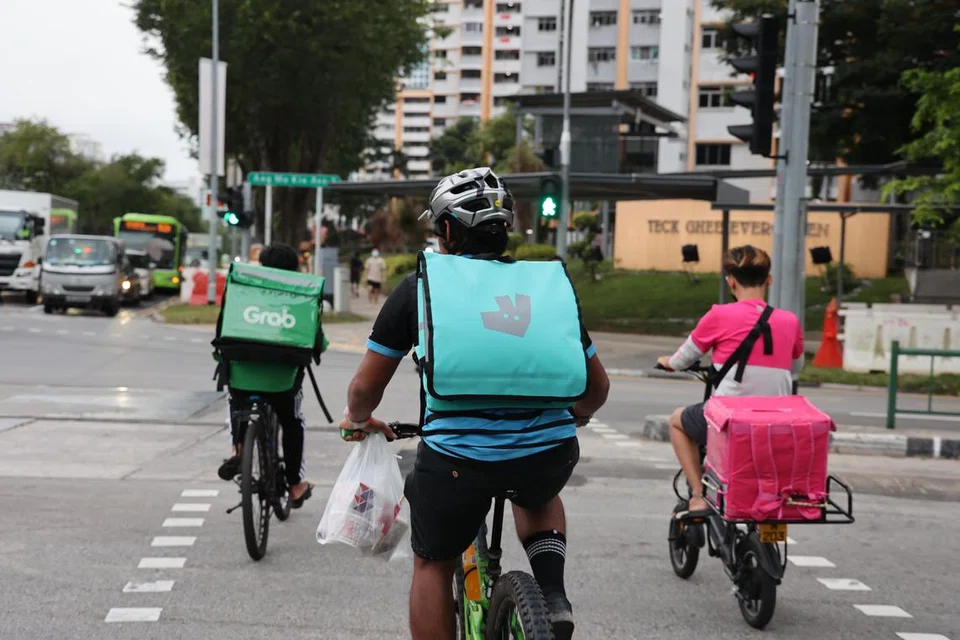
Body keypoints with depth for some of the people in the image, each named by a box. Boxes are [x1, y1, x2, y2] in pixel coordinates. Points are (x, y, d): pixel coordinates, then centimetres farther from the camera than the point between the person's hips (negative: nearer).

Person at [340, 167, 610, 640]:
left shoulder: (420, 286, 9)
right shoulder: (549, 283, 17)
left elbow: (365, 387, 13)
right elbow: (597, 387, 25)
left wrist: (357, 419, 36)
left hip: (456, 456, -2)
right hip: (551, 454, 3)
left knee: (433, 566, 24)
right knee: (538, 496, 38)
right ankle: (552, 593, 15)